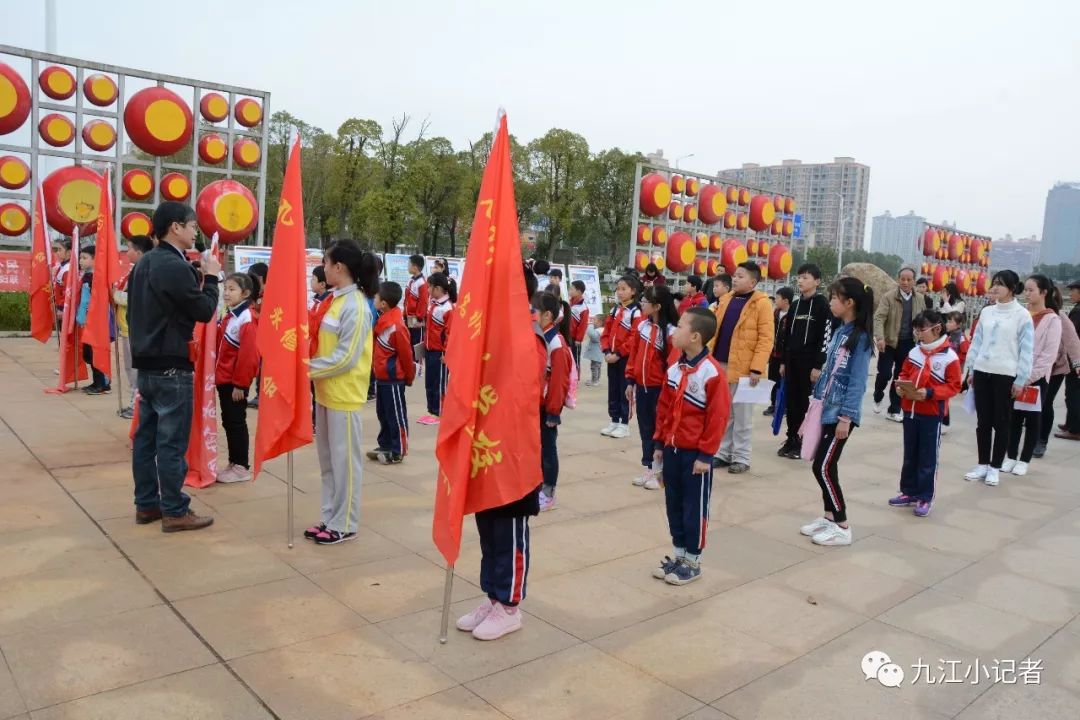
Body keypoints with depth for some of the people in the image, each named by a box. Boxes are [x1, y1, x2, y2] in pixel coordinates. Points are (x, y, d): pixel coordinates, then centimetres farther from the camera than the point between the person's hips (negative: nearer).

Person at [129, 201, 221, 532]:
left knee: (146, 436, 13)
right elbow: (204, 311, -15)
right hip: (171, 367, -9)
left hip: (146, 363, 9)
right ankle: (175, 511, 6)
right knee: (172, 442, -2)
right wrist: (211, 277, -2)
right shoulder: (176, 266, -18)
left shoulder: (144, 263, 11)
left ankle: (146, 504, 22)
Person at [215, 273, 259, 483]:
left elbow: (248, 354, -21)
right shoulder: (229, 317, 12)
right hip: (223, 379, 9)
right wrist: (218, 375, 12)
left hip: (236, 382, -9)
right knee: (228, 422, 14)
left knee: (236, 423, -1)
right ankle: (233, 463, 24)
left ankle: (241, 467, 9)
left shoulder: (246, 319, -17)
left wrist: (240, 383, -19)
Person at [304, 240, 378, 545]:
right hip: (326, 392, 9)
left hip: (344, 395, -9)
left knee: (344, 461, 2)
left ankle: (344, 525, 14)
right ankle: (330, 518, 27)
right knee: (328, 459, 16)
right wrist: (312, 369, 3)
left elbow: (346, 357, -20)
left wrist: (309, 369, -16)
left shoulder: (355, 306, -16)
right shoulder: (335, 300, 10)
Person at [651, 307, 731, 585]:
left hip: (695, 453, -7)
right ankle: (678, 554, 29)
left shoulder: (712, 372, -17)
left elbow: (718, 417, -16)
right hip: (671, 449, 7)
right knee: (673, 504, 15)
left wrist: (706, 455, -15)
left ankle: (692, 561, 20)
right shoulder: (674, 369, 5)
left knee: (694, 508, 6)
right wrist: (659, 443, 11)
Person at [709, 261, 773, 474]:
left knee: (741, 414, 4)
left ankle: (741, 457, 15)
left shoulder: (762, 304, -8)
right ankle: (723, 453, 24)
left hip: (744, 368, -6)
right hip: (720, 365, 6)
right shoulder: (725, 300, 11)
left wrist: (757, 368, -18)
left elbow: (766, 339, -12)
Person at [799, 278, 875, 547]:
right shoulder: (839, 332, 10)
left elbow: (857, 381, -17)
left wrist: (846, 416, -18)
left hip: (841, 413, -8)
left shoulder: (860, 337, -14)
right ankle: (829, 517, 24)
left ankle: (842, 527, 6)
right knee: (824, 466, 12)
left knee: (823, 468, -5)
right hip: (827, 409, 8)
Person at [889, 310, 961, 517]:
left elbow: (953, 386, -12)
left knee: (928, 458, 3)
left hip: (932, 414, -6)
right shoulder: (915, 352, 5)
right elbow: (905, 374, 16)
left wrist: (929, 393, -23)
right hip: (910, 411, 6)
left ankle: (925, 498, 14)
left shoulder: (949, 356, -12)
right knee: (909, 455, 15)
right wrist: (901, 386, -5)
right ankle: (909, 492, 27)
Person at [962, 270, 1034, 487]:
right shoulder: (986, 312, 8)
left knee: (1001, 422, 4)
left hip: (1006, 375, -4)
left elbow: (1026, 349, -6)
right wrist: (970, 369, 10)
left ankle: (995, 467, 14)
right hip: (982, 372, 4)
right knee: (983, 421, 9)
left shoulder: (1022, 315, -5)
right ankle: (982, 464, 19)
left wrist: (1021, 379, -8)